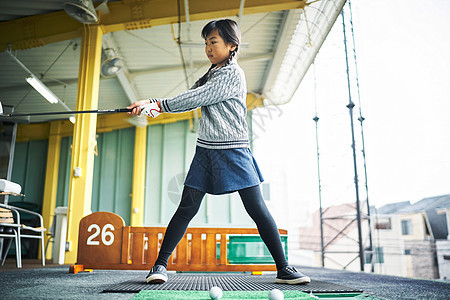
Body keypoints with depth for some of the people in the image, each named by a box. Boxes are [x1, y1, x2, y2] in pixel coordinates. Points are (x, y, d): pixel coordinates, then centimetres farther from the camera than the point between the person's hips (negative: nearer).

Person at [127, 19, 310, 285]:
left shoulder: (233, 74, -8)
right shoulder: (210, 75, 19)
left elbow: (196, 98, -15)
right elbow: (187, 101, 14)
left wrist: (160, 105, -9)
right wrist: (150, 103, 1)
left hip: (233, 151, -6)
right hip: (206, 150, 6)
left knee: (258, 209, -6)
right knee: (187, 209, 1)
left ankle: (284, 269, 4)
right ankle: (160, 264, 7)